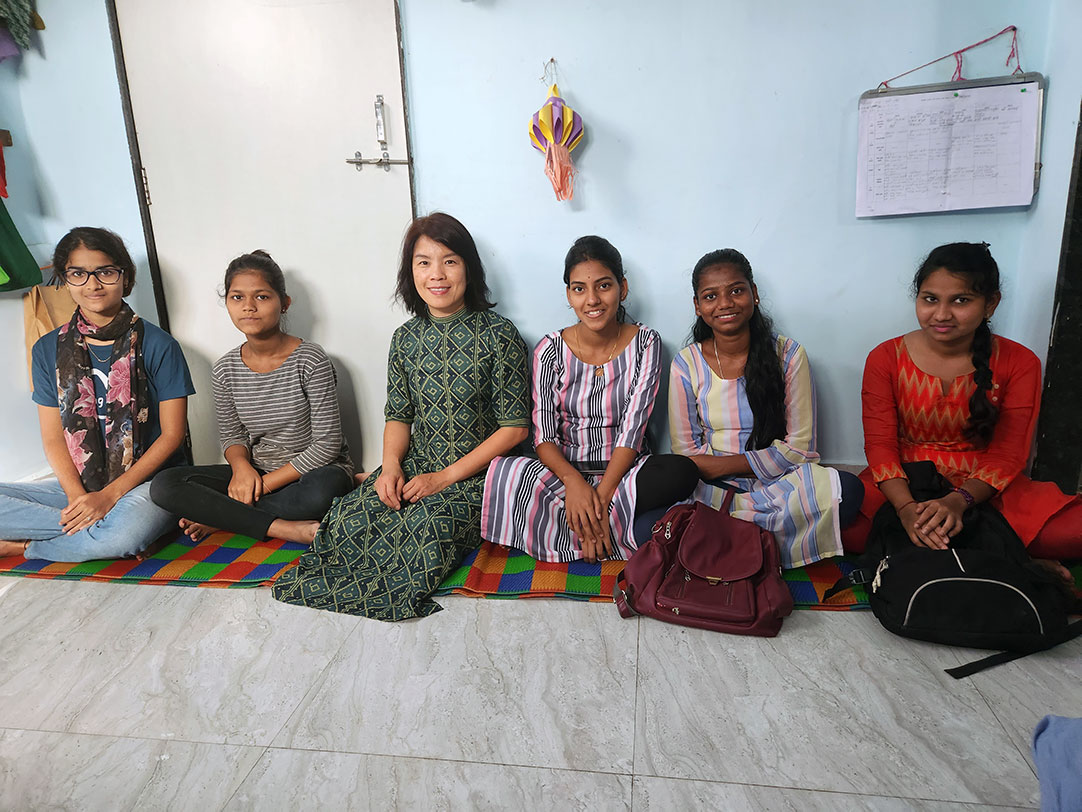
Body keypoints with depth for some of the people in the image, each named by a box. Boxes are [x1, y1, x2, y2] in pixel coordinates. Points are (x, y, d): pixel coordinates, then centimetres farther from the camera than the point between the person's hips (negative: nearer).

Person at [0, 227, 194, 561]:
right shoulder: (48, 350, 7)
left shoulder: (158, 345, -5)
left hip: (150, 480, -4)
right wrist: (79, 498, -13)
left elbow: (172, 434, -6)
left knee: (124, 534, -36)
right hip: (77, 483, 4)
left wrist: (109, 495, -15)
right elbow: (53, 438, 5)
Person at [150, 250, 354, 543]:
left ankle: (220, 518, -14)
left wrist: (267, 482, -16)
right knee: (164, 485, -15)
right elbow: (231, 434, 12)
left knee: (320, 490, -40)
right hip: (255, 473, 5)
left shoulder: (310, 360, -13)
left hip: (313, 471, -4)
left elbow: (326, 444, -14)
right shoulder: (225, 369, 2)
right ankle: (285, 528, -23)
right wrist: (241, 465, -13)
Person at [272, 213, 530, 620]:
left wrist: (446, 477, -14)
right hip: (415, 466, 3)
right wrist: (390, 464, -10)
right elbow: (398, 416, 13)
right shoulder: (406, 338, 7)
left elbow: (514, 426, -8)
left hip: (477, 474, -3)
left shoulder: (498, 334, -7)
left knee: (426, 525, -32)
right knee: (349, 519, -25)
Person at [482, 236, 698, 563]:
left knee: (683, 472, -32)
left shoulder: (645, 343, -4)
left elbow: (632, 429, -11)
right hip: (565, 471, 1)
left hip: (623, 471, 0)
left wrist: (601, 496, -23)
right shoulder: (550, 350, -3)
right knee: (500, 474, -29)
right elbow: (544, 436, -7)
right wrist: (573, 480, -28)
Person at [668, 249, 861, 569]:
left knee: (848, 489, -32)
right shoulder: (686, 365, 0)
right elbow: (686, 452, 0)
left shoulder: (788, 355, -1)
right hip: (711, 490, 0)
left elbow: (799, 447, -3)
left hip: (778, 483, 1)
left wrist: (725, 464, -13)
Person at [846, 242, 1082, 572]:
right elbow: (880, 445, -9)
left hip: (981, 489, 0)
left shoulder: (1019, 363, -1)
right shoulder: (885, 359, -3)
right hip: (903, 487, 1)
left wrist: (958, 501, -25)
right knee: (834, 520, -31)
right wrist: (906, 507, -28)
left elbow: (1007, 455, -5)